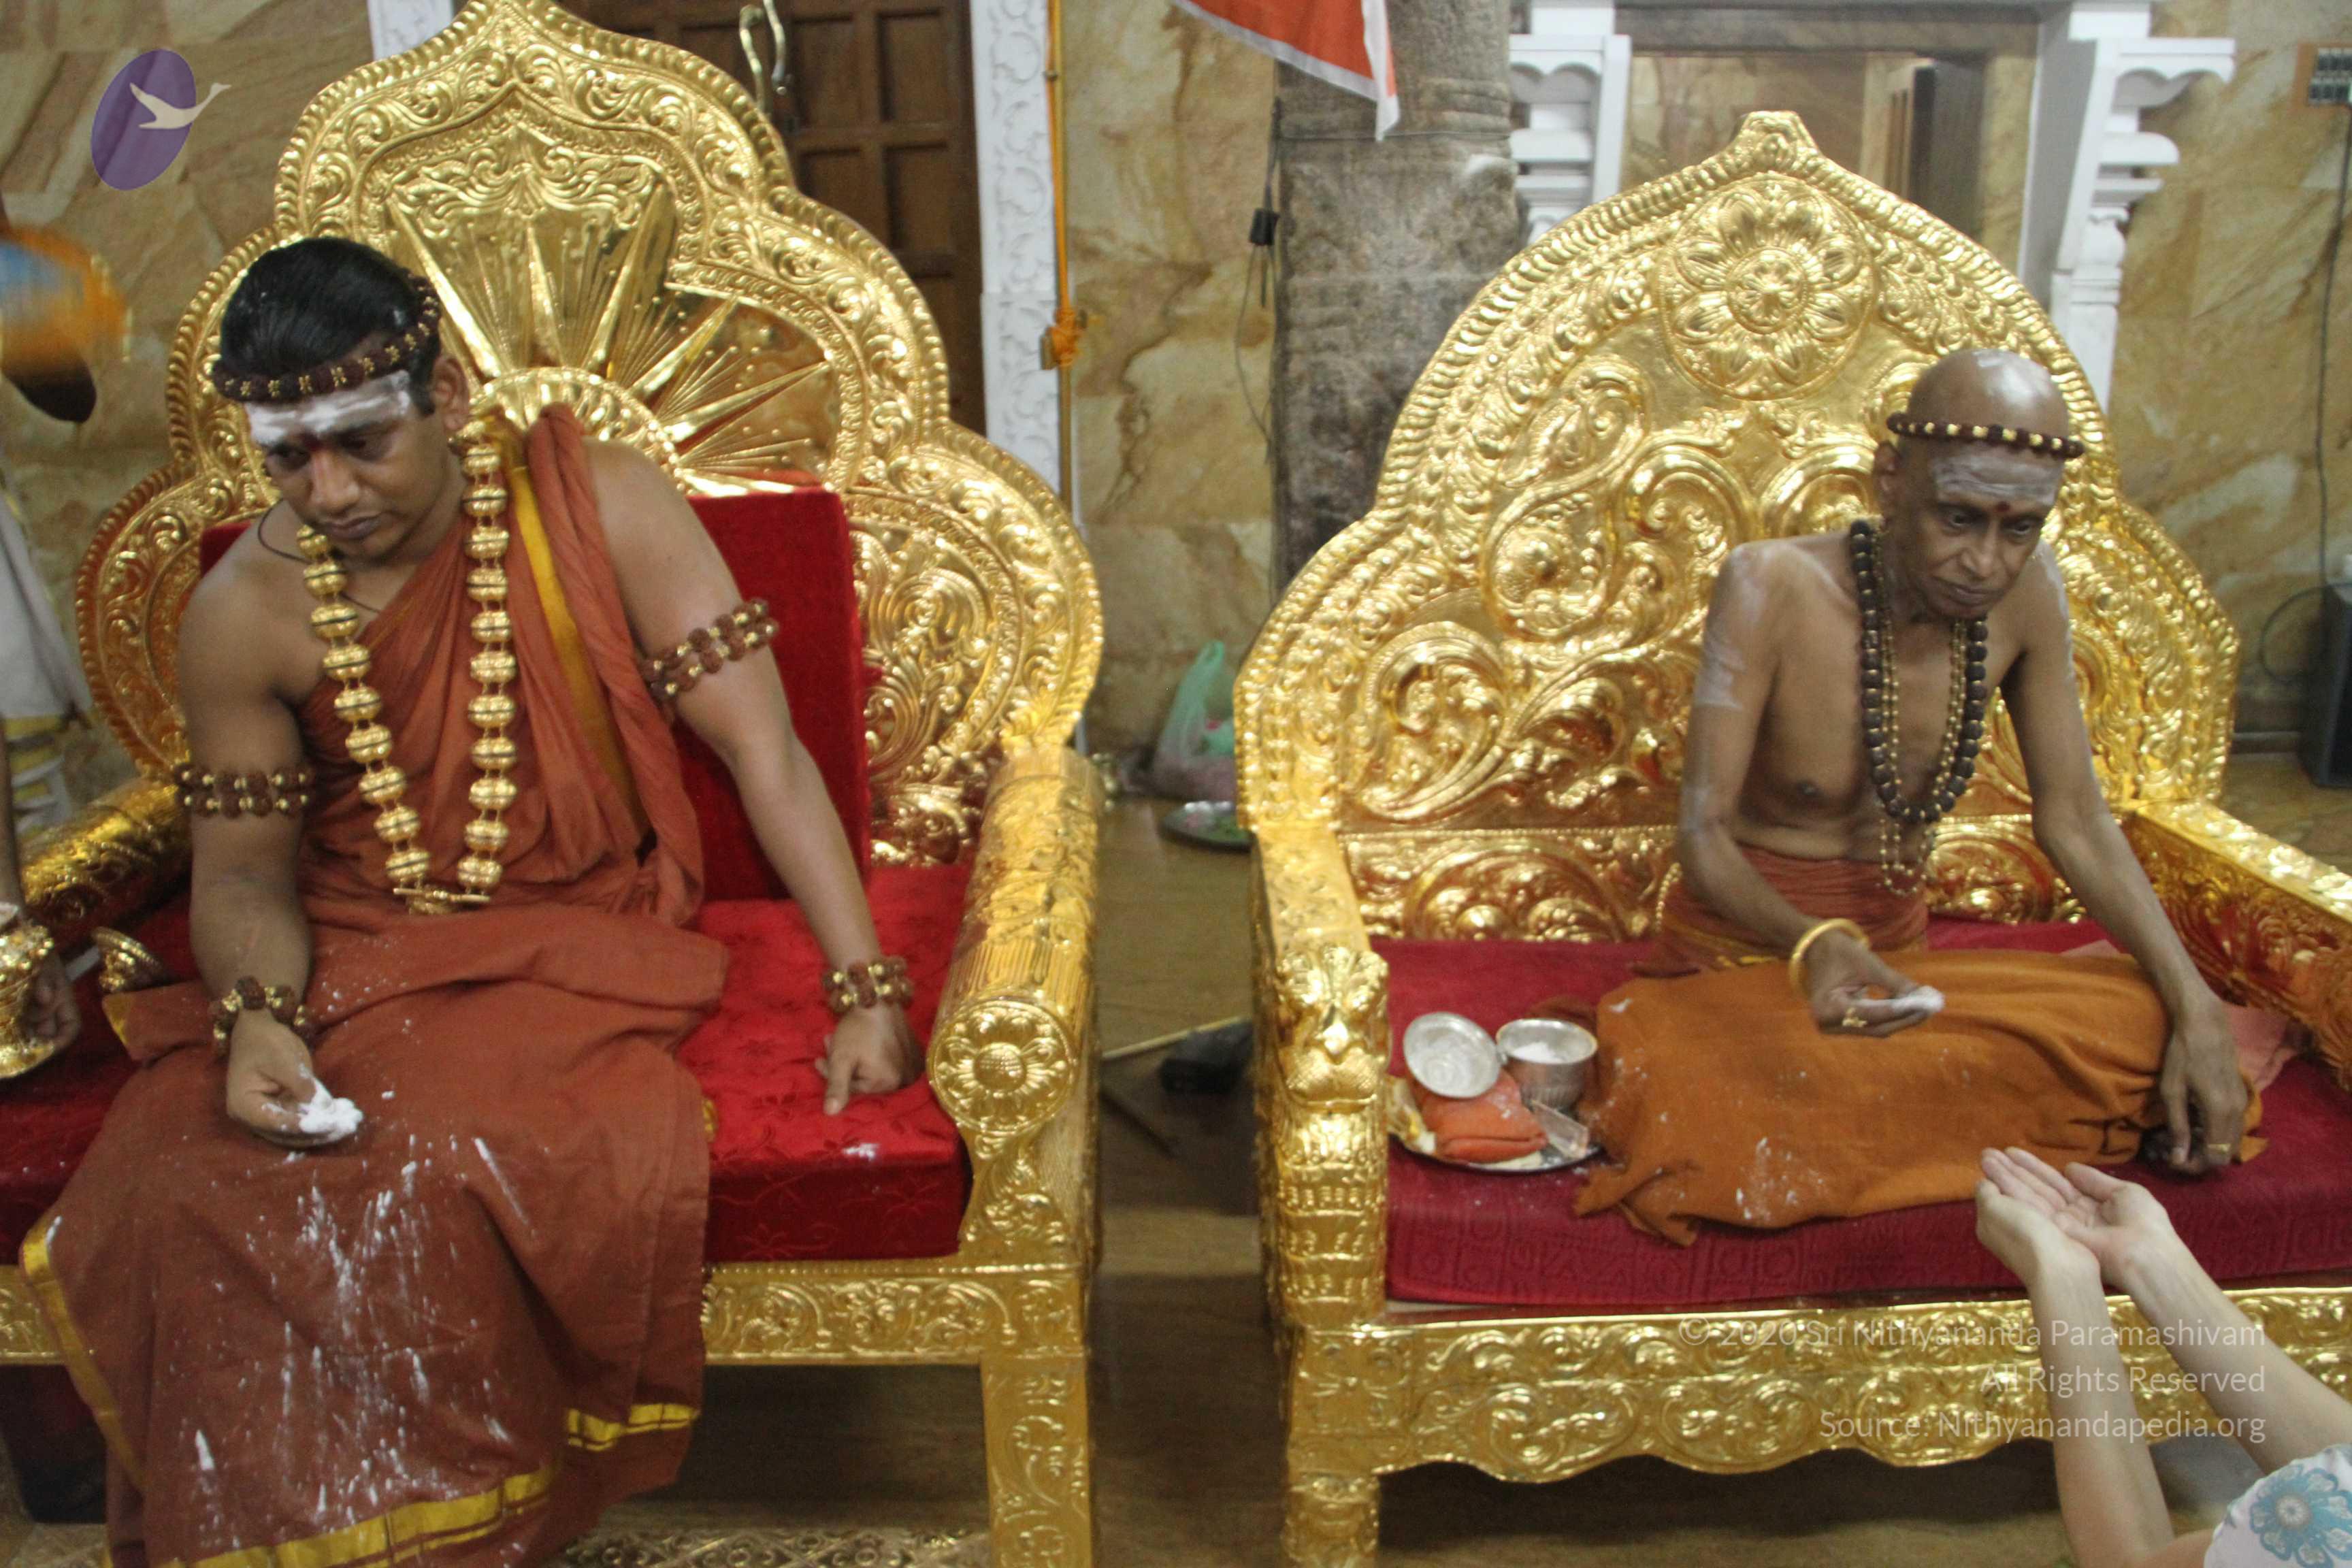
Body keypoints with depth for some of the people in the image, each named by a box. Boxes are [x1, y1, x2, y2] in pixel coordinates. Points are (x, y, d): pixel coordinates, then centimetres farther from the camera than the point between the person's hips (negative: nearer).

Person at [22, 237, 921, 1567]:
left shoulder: (597, 506, -9)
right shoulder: (246, 610, -1)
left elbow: (765, 747, -12)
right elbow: (243, 869, 7)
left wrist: (868, 990, -18)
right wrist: (258, 1014, -17)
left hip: (579, 945, -2)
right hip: (345, 963, 3)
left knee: (446, 1177, -31)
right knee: (179, 1198, -22)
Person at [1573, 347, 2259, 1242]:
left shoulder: (2028, 593, -4)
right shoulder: (1773, 588, -19)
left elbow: (2075, 821, 2)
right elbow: (1703, 835, -21)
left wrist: (2197, 1008, -9)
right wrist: (1809, 945, -42)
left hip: (1895, 952, 5)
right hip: (1745, 951, -5)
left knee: (2146, 1023, -19)